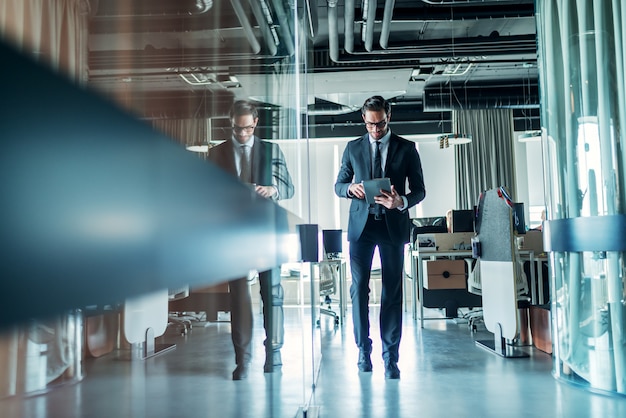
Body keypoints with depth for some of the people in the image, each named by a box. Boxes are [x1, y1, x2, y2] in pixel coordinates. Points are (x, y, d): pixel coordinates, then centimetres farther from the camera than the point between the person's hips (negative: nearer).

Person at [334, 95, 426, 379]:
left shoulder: (406, 148, 6)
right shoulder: (353, 148, 11)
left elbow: (419, 190, 5)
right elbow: (338, 185, 14)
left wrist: (402, 202, -17)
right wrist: (351, 188, -10)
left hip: (393, 224, -1)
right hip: (361, 224, 1)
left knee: (392, 292, 2)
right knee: (359, 288, -3)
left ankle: (390, 356, 10)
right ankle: (364, 350, 11)